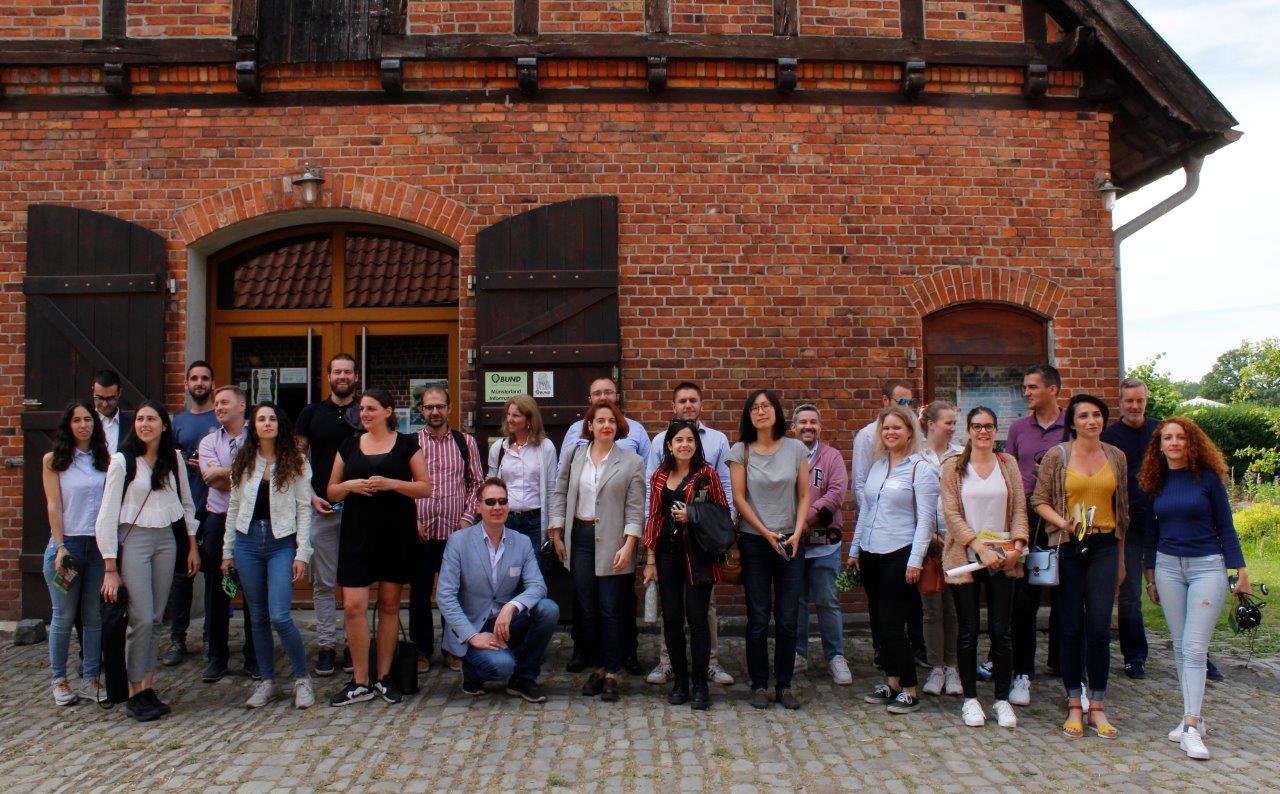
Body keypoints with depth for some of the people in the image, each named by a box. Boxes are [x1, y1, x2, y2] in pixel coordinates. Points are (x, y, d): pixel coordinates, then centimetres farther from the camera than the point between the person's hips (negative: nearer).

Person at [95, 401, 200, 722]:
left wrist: (193, 546, 13)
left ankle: (148, 689, 12)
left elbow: (186, 503, 15)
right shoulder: (122, 461, -6)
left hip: (165, 540, 4)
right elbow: (108, 514, -7)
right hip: (133, 540, -4)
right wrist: (111, 568, -10)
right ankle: (135, 694, 3)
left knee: (156, 619, 5)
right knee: (142, 619, -9)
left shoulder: (174, 458, 6)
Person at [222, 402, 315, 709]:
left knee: (279, 616, -13)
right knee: (258, 617, 9)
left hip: (282, 544, -3)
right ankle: (267, 681, 21)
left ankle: (302, 678, 5)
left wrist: (302, 554, -7)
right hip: (248, 542, 3)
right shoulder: (243, 462, 8)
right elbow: (234, 507, 12)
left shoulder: (295, 462, 0)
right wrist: (227, 551, 10)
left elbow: (304, 509, -2)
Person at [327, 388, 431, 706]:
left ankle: (384, 677, 17)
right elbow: (332, 492, 13)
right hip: (357, 533, 2)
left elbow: (426, 488, 0)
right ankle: (360, 682, 5)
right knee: (353, 606, -6)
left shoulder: (406, 444, 3)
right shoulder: (349, 445, 11)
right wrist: (349, 485, -8)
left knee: (389, 604, 5)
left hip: (396, 534, -2)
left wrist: (392, 483, -15)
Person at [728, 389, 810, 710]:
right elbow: (739, 497, -3)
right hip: (754, 541, -1)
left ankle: (784, 684, 16)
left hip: (791, 542, 1)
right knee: (758, 619, 3)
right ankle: (759, 684, 15)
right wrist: (767, 533, -9)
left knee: (788, 620, 4)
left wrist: (797, 534, -8)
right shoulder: (740, 451, -1)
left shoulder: (796, 449, 3)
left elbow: (804, 496, 4)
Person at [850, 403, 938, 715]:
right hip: (871, 554, 6)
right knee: (877, 620, 10)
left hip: (899, 555, -6)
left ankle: (909, 690, 5)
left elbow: (925, 518, -10)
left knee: (891, 622, -6)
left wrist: (915, 560, -16)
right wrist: (854, 549, 15)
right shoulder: (877, 465, 12)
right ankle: (891, 681, 23)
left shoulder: (920, 468, -7)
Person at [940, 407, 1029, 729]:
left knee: (1001, 630, 4)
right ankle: (970, 698, 15)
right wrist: (980, 547, -16)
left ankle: (1002, 699, 15)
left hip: (1002, 560, 2)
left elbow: (1019, 508, 5)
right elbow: (951, 513, -6)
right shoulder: (953, 467, 2)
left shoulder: (1008, 464, 9)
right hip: (965, 558, -1)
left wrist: (1017, 543, -11)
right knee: (968, 632, 4)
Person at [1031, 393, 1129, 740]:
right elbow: (1039, 501, 1)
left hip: (1104, 546, 2)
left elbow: (1122, 508, 14)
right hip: (1068, 547, -2)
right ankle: (1074, 706, 14)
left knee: (1099, 627, -3)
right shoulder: (1056, 456, -1)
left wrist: (1121, 558, 15)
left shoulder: (1116, 456, 8)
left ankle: (1097, 708, 8)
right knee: (1070, 628, 4)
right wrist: (1064, 522, -18)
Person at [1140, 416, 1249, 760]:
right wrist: (1150, 575, 15)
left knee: (1195, 647, -10)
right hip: (1168, 566, 4)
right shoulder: (1156, 482, 7)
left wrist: (1241, 570, -4)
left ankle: (1192, 726, -12)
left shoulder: (1207, 477, -4)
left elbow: (1225, 526, 0)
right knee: (1180, 646, 7)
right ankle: (1193, 716, 15)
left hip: (1207, 566, -4)